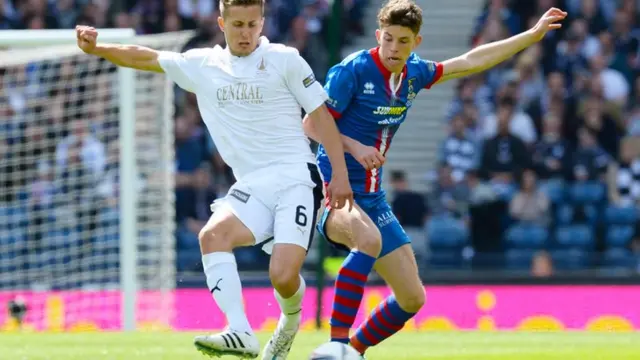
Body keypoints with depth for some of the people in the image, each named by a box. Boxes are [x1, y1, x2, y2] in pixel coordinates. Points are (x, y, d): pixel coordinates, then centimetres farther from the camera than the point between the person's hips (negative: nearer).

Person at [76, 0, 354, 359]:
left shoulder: (284, 60, 1)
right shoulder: (203, 65, 12)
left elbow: (321, 115, 2)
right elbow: (147, 58, 18)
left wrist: (340, 174, -4)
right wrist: (97, 49, 4)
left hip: (296, 178, -4)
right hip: (252, 187, 4)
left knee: (284, 277, -19)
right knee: (212, 234, -26)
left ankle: (290, 320, 17)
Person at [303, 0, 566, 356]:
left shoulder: (413, 74, 7)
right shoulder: (353, 70, -13)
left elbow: (470, 61, 18)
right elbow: (311, 124, -10)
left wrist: (533, 34, 21)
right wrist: (354, 147, -26)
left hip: (373, 198, 8)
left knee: (412, 298, 6)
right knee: (369, 239, -40)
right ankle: (337, 343, -38)